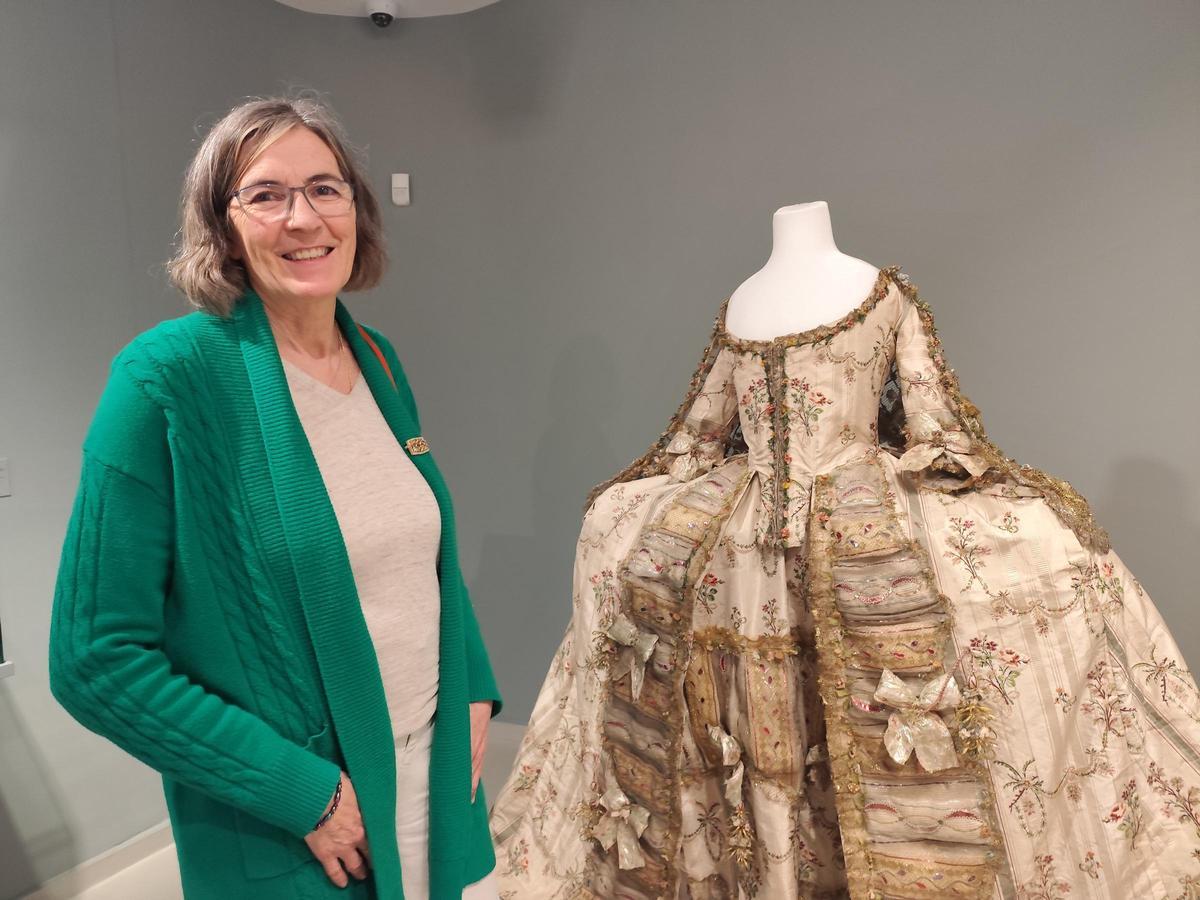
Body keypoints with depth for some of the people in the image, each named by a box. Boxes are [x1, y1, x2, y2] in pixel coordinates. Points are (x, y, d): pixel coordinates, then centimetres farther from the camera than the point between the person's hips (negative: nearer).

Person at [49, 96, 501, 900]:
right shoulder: (168, 375, -18)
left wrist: (473, 697, 1)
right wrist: (303, 792, -18)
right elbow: (99, 660, -17)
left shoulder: (377, 358, 1)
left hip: (436, 775, 6)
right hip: (282, 835, -5)